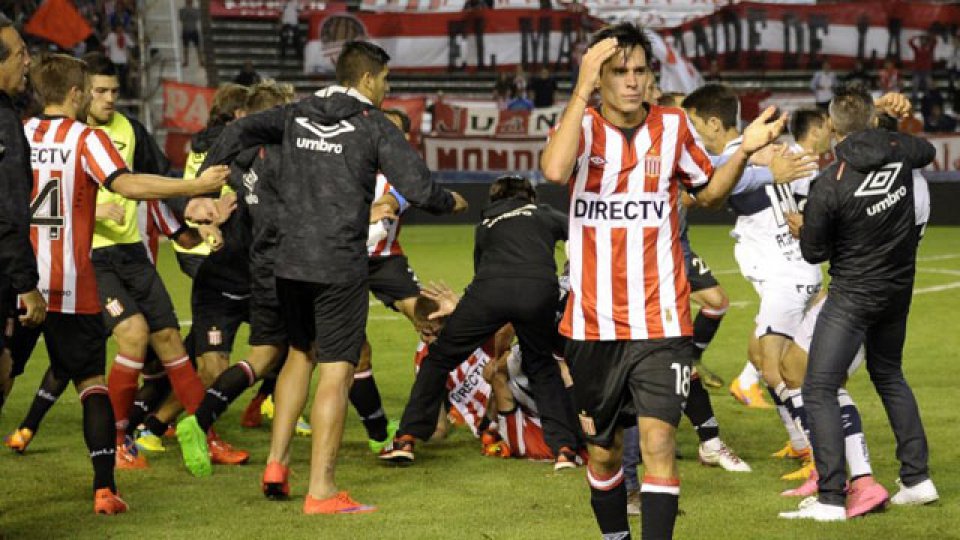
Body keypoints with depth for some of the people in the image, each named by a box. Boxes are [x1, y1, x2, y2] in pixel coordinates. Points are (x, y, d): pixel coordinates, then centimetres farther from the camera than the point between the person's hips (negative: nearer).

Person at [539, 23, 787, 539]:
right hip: (593, 324, 1)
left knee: (658, 441, -16)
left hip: (660, 322, -1)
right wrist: (582, 89, -29)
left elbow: (708, 192, 19)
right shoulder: (582, 125, -2)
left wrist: (744, 151, 1)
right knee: (602, 452, 13)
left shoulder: (674, 126, 3)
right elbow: (555, 169, -26)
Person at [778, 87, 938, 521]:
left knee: (819, 390, -4)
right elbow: (927, 151, 20)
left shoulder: (830, 184, -21)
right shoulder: (898, 151, -6)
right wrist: (905, 118, 30)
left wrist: (801, 228, 8)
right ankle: (917, 478, 26)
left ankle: (831, 499, -12)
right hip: (898, 288, 7)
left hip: (853, 295, -7)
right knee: (889, 375, 26)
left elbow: (814, 252, -11)